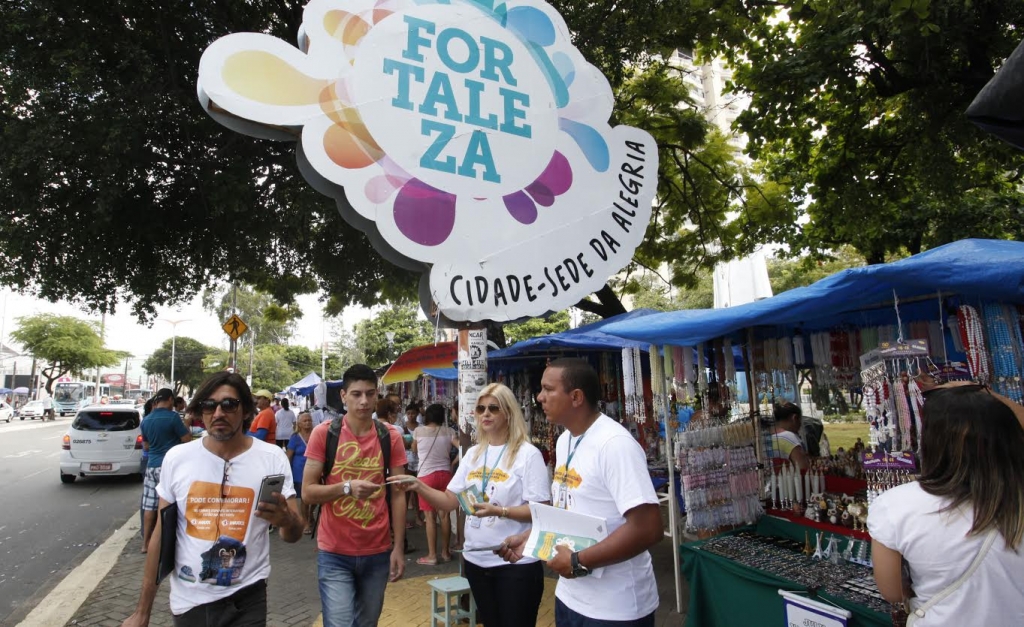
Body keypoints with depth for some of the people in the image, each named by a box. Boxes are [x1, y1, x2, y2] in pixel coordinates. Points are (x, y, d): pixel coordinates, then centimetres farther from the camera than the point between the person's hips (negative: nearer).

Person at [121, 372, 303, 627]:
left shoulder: (272, 458, -10)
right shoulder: (176, 458, -6)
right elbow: (161, 535, 2)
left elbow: (294, 535, -9)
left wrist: (286, 520, -32)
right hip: (187, 600, 3)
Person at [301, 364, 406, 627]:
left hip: (378, 552, 2)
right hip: (334, 554, -2)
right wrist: (347, 487, -24)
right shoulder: (323, 433, -8)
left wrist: (398, 548, -3)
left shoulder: (391, 438, -2)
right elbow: (308, 492, -7)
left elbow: (397, 495, 1)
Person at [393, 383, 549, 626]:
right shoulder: (473, 453, 6)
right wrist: (419, 487, -11)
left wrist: (499, 511, -28)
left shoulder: (528, 454, -13)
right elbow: (449, 501, 5)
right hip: (477, 560, 6)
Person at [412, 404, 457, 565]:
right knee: (444, 514, 10)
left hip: (426, 475, -3)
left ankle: (432, 555, 6)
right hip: (445, 474, 3)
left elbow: (414, 450, 14)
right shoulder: (448, 432, 1)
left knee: (430, 516, 1)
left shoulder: (418, 431, -2)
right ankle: (445, 552, 19)